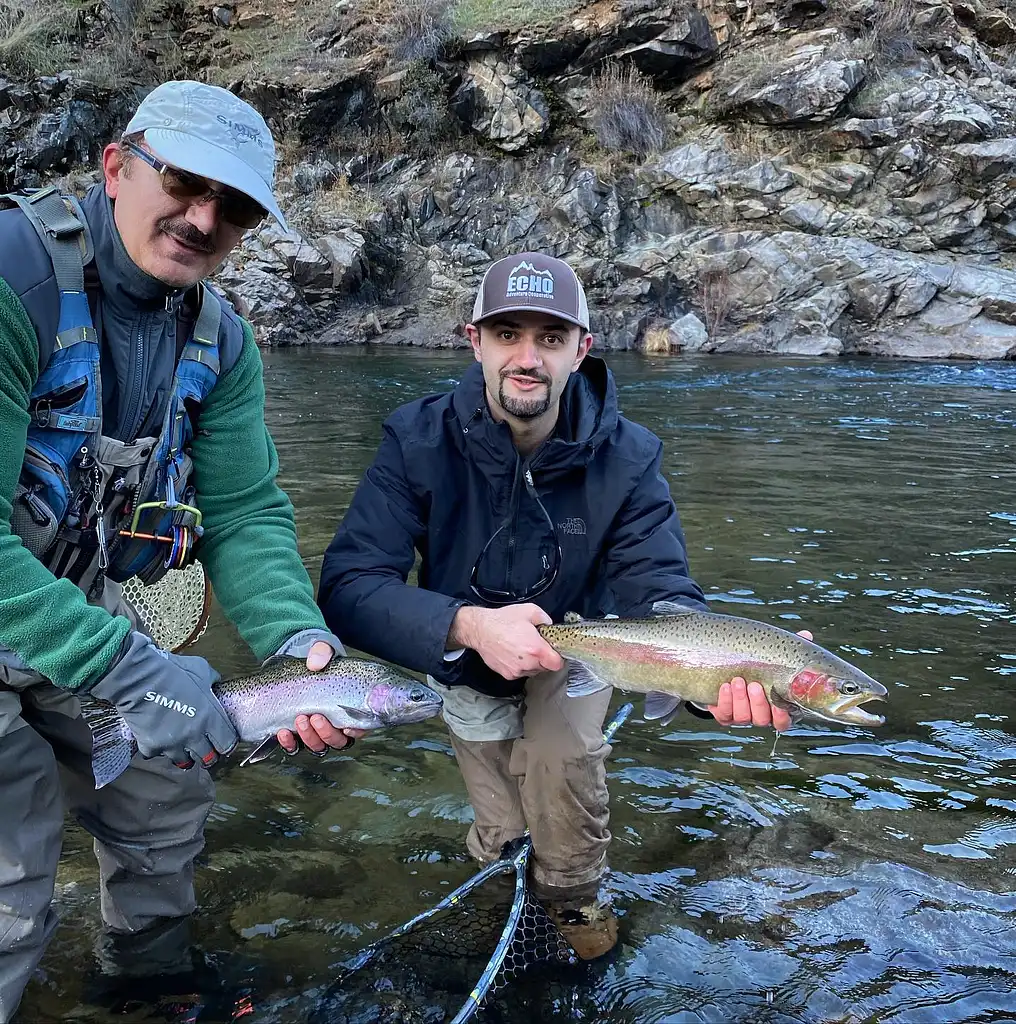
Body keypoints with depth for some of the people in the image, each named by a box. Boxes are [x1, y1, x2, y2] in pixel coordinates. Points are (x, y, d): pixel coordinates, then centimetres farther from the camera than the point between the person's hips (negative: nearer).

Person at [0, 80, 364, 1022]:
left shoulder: (220, 341, -3)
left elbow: (245, 513, -6)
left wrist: (298, 639, -24)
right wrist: (124, 664, -33)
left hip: (81, 618, 7)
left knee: (170, 808, 20)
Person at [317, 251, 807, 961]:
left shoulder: (626, 459, -25)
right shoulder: (420, 440, -27)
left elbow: (661, 594, -31)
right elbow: (348, 587, -33)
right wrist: (469, 625, -50)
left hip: (574, 641, 0)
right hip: (462, 648, 1)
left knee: (563, 751, -27)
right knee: (503, 833, 2)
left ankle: (575, 895, 6)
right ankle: (498, 841, 42)